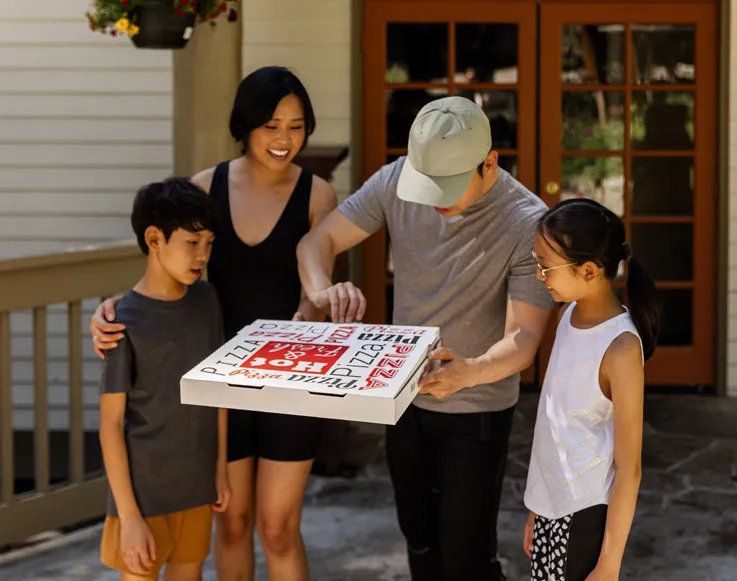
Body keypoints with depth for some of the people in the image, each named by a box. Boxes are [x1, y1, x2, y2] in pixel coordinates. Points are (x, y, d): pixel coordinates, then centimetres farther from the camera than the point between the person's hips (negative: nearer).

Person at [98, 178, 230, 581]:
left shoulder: (206, 300, 2)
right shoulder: (126, 321, -15)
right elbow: (110, 422, -13)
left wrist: (220, 468, 12)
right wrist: (129, 514, -15)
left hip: (196, 487, 5)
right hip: (145, 491, -5)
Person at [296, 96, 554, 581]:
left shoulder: (528, 224, -25)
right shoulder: (396, 181, -13)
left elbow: (523, 341, -27)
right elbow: (319, 240, -8)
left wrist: (472, 371, -50)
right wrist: (322, 290, -32)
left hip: (477, 411, -5)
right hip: (405, 397, 5)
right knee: (420, 541, 18)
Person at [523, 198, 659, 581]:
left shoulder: (620, 348, -20)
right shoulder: (571, 315, 3)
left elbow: (629, 471, -17)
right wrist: (538, 508, 17)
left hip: (585, 516, -7)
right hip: (554, 506, 7)